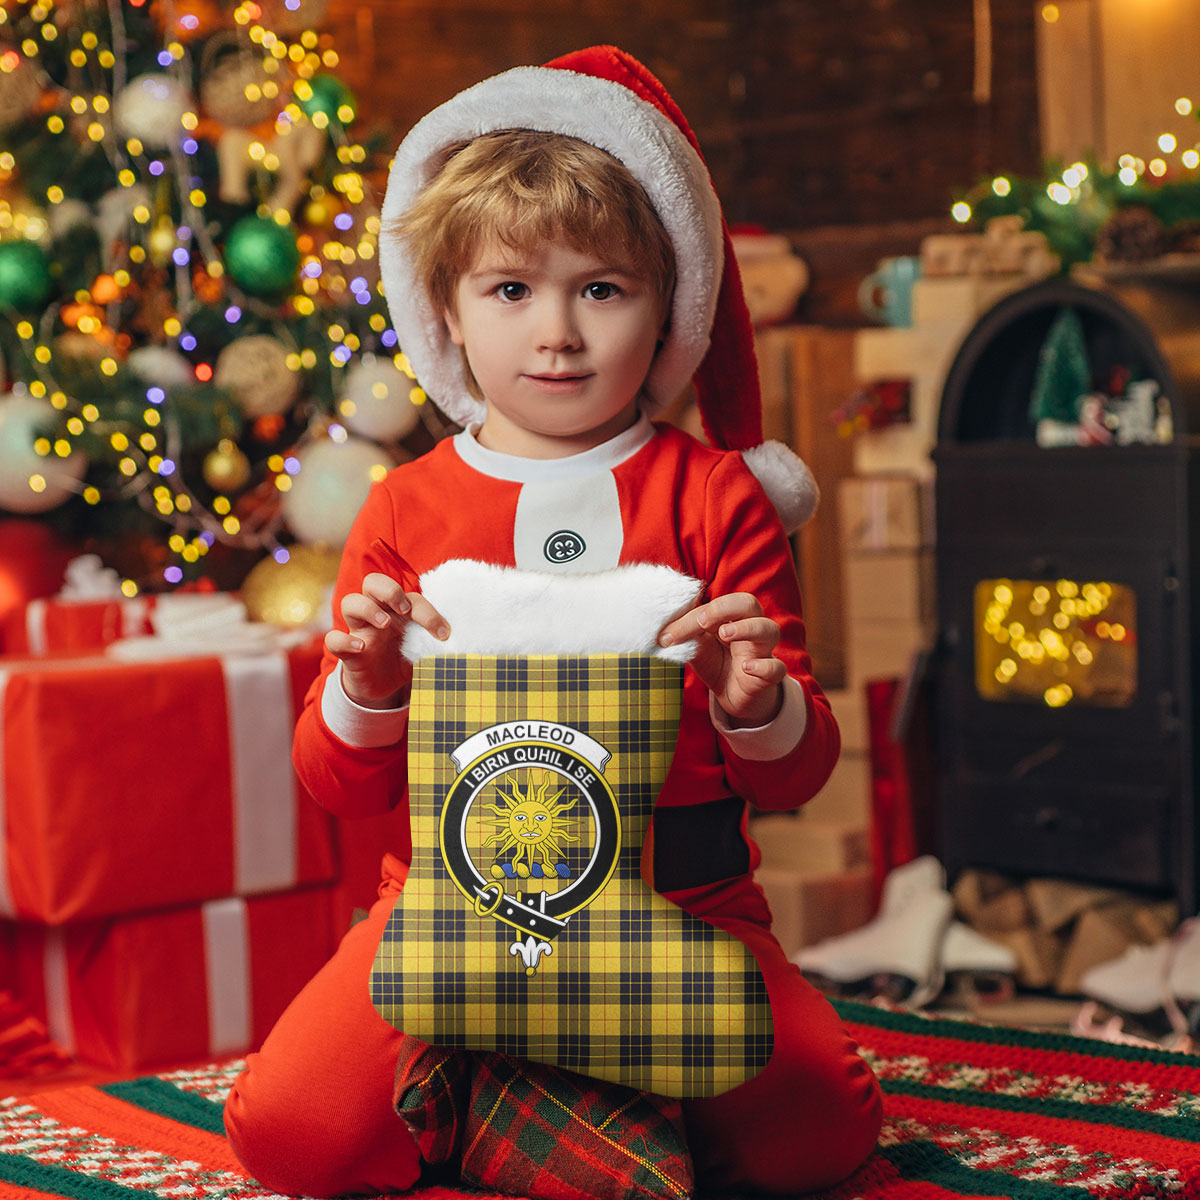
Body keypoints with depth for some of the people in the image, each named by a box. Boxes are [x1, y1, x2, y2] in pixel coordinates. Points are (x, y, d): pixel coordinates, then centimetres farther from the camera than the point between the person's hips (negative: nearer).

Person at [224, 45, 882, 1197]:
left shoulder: (712, 496, 6)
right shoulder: (405, 509, 8)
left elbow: (800, 774, 5)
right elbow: (339, 785, 8)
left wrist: (759, 711, -19)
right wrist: (366, 695, -14)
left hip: (679, 901, 0)